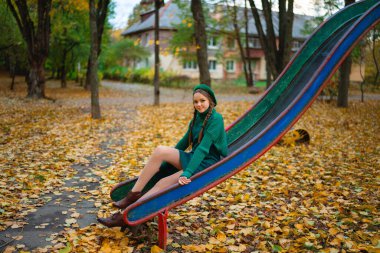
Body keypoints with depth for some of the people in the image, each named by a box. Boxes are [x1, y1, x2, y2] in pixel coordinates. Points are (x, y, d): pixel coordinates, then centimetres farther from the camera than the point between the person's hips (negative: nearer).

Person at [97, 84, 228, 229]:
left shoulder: (216, 119, -13)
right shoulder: (196, 119, 11)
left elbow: (203, 148, -25)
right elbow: (184, 143, 16)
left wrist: (187, 173, -33)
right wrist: (162, 164, 16)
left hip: (208, 163, -7)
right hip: (193, 159, 7)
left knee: (164, 183, -25)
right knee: (160, 151, -20)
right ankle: (134, 194, -19)